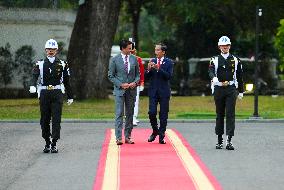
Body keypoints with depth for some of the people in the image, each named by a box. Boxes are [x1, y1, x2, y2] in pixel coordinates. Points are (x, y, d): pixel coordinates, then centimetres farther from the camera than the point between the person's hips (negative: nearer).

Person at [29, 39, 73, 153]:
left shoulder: (62, 64, 9)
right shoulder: (40, 64, 7)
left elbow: (66, 81, 13)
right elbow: (34, 76, -10)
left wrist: (70, 96, 15)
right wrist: (33, 86, -31)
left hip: (57, 93, -1)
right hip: (44, 94, 1)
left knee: (56, 119, -8)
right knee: (44, 120, 4)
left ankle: (54, 144, -7)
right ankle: (47, 143, 16)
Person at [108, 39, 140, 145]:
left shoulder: (134, 59, 7)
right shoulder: (114, 60, -3)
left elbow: (138, 74, 12)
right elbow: (111, 76, -2)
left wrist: (135, 82, -8)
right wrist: (121, 84, -12)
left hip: (131, 90, 3)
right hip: (119, 90, -3)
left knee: (130, 114, 6)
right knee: (119, 114, -7)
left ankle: (128, 137, 12)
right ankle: (118, 138, -8)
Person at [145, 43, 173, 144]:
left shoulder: (169, 62, 0)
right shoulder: (152, 61, 8)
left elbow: (169, 76, -13)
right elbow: (146, 77, 6)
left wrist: (159, 69, -22)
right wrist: (149, 69, -13)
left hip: (164, 92, -2)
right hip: (153, 91, 2)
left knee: (163, 115, 1)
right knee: (152, 113, -6)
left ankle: (161, 137, 8)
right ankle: (155, 131, 18)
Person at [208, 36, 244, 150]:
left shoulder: (235, 60, 10)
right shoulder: (215, 60, 6)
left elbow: (240, 76, 14)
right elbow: (211, 71, -12)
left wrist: (241, 91, 13)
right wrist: (214, 78, -34)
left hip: (231, 89, 0)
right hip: (218, 89, 1)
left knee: (230, 114, -10)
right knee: (219, 115, 7)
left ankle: (229, 140, -16)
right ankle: (219, 140, 16)